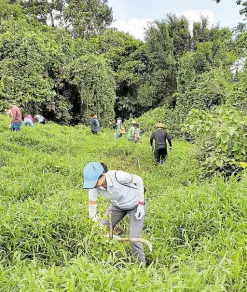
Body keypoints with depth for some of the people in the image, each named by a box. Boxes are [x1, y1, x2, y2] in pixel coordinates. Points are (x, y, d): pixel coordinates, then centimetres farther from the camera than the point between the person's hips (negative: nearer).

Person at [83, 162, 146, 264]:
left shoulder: (118, 176, -39)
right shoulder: (94, 185, -24)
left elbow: (138, 180, -21)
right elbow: (92, 207, -13)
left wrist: (141, 205, -20)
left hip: (135, 205, -5)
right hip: (117, 206, 5)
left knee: (134, 239, -11)